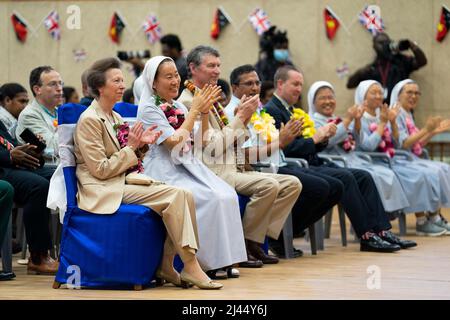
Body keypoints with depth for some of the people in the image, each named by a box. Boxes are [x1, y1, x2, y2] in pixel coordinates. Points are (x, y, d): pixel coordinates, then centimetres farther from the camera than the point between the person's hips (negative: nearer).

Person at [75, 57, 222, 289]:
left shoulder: (115, 118, 19)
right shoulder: (89, 120, -9)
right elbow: (101, 170, -14)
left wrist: (141, 145, 3)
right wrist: (131, 147, -11)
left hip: (122, 182, 9)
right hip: (105, 191, -9)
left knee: (184, 195, -12)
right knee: (174, 195, -23)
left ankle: (166, 266, -12)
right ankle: (190, 267, -20)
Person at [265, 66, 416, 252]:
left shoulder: (289, 110, 23)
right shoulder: (272, 111, -7)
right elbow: (286, 148, -19)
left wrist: (324, 138, 2)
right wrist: (315, 138, -13)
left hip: (313, 165, 10)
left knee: (364, 177, -5)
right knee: (345, 178, -27)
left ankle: (382, 231, -12)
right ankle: (367, 236, -23)